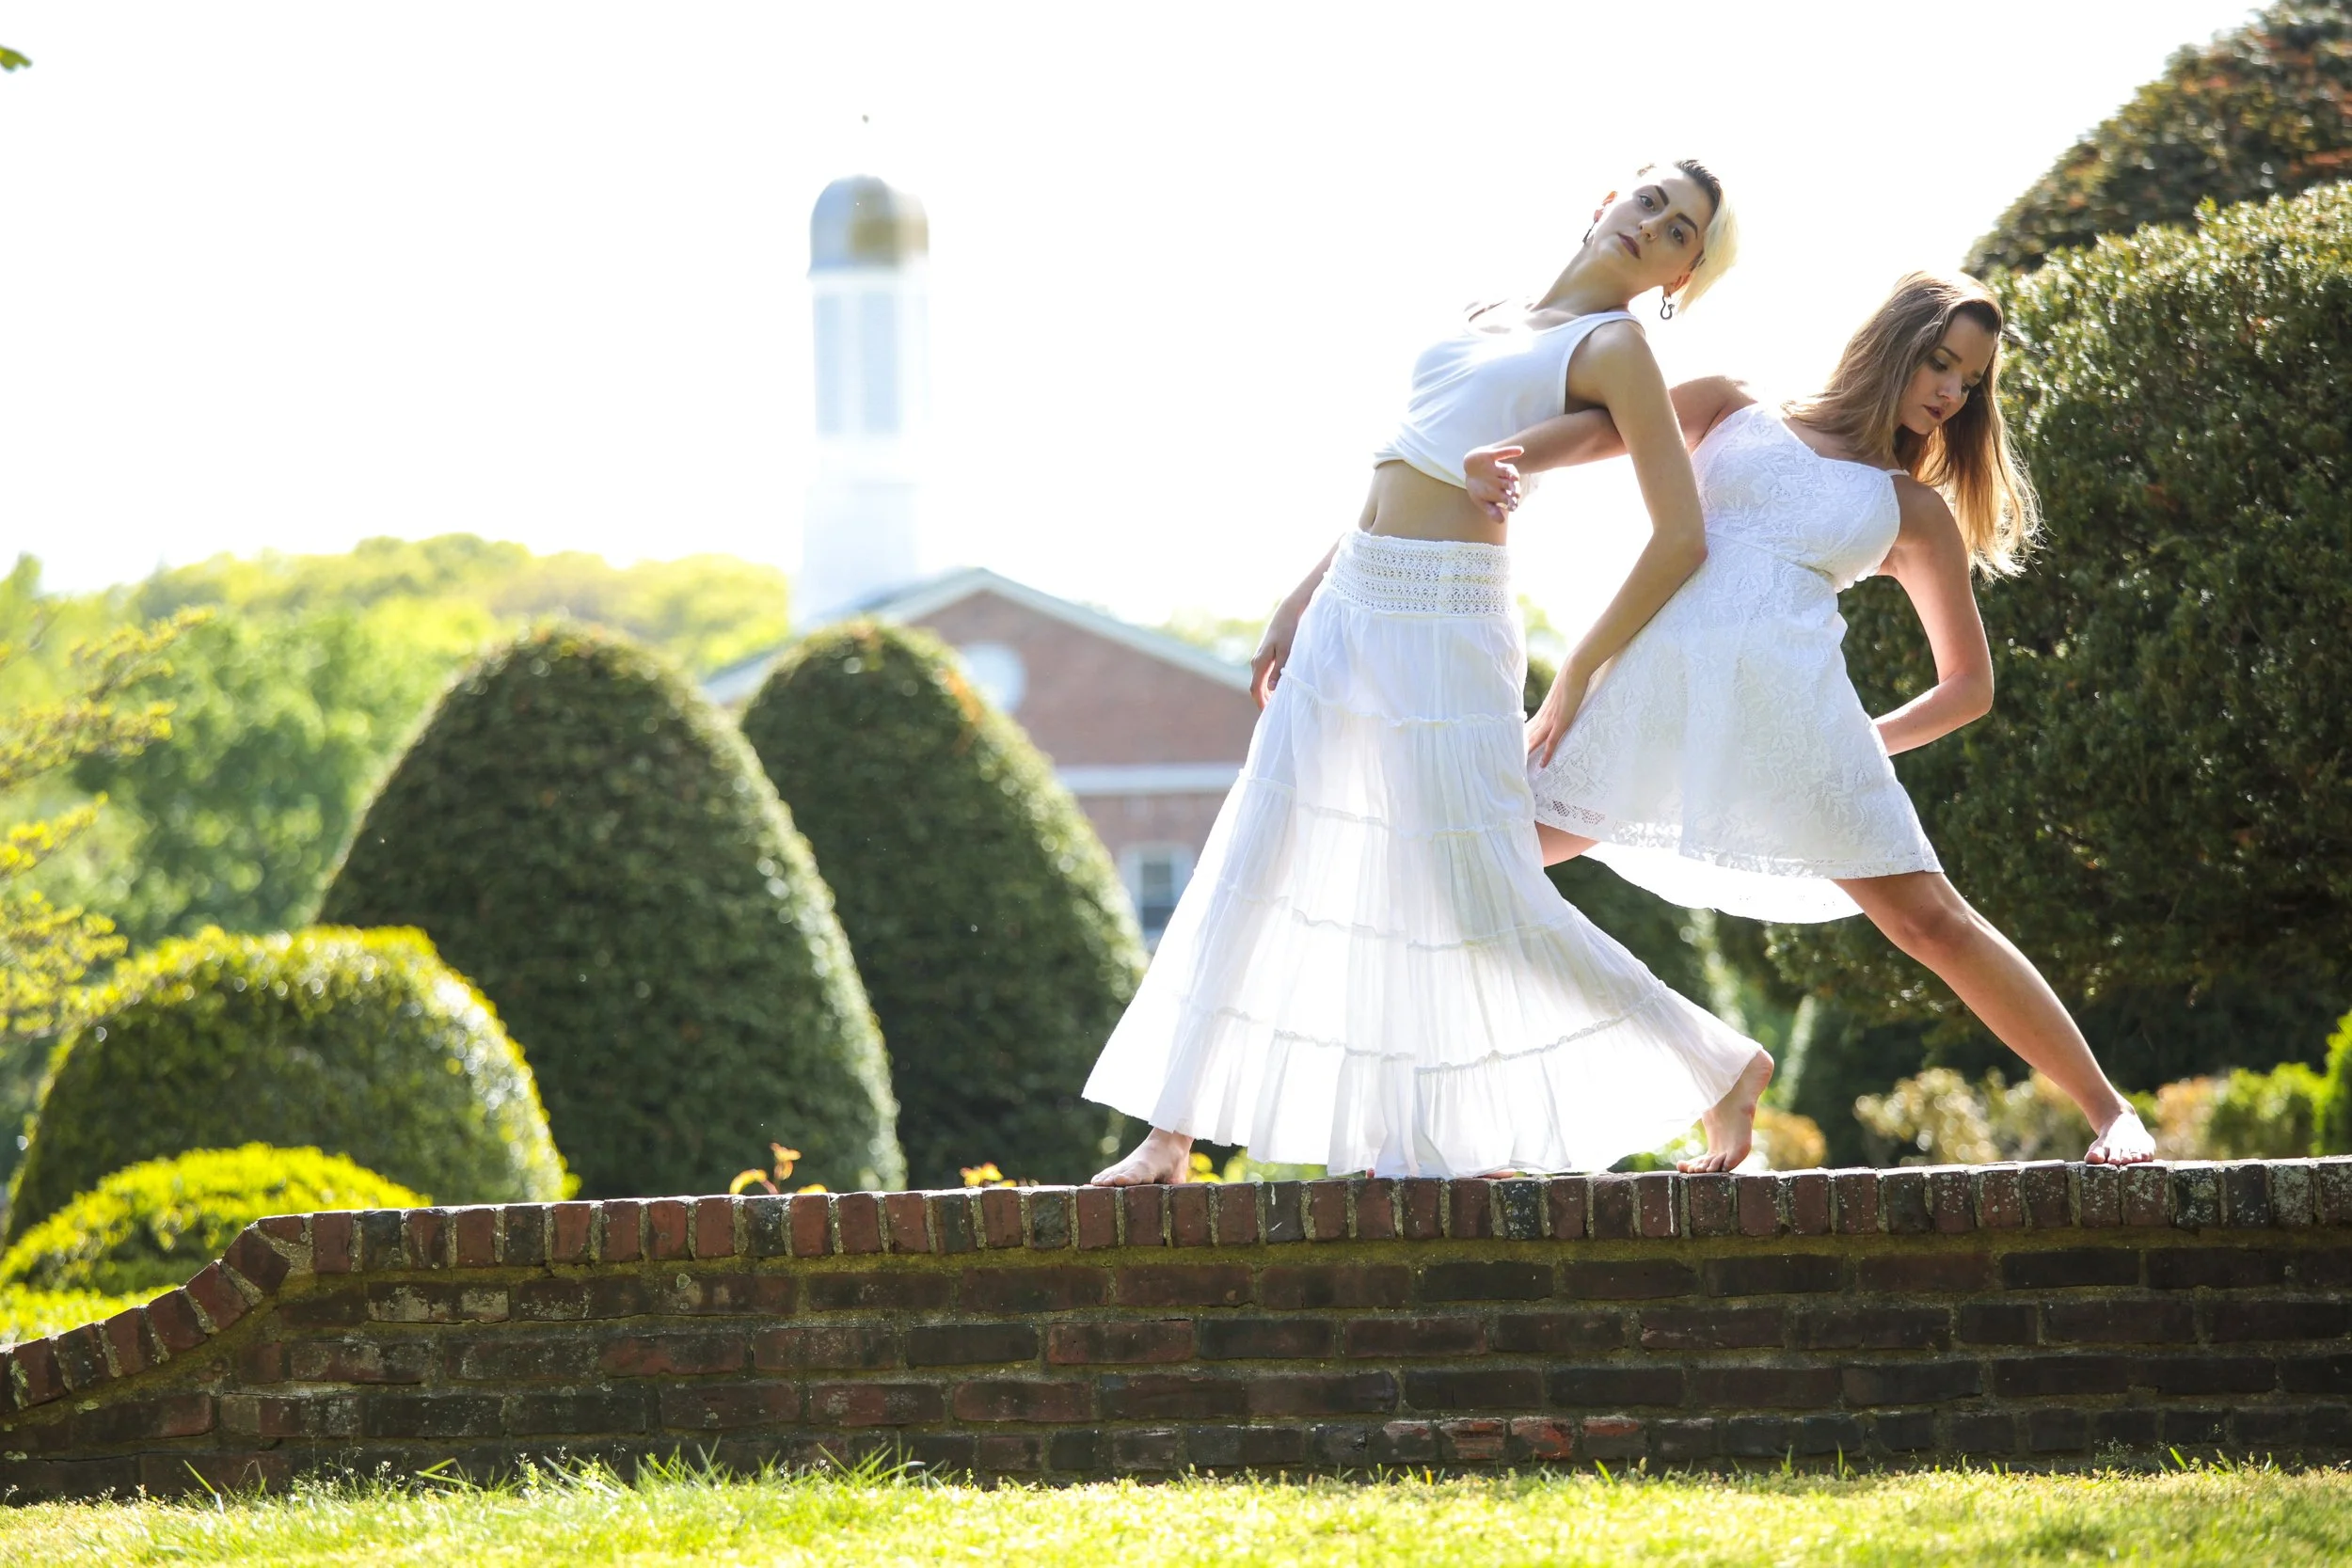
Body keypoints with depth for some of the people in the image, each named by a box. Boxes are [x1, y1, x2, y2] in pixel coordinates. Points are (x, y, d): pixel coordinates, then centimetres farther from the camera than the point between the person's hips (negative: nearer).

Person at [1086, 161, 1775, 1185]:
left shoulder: (1614, 349, -3)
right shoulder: (1485, 323, 19)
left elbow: (1681, 537, -8)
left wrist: (1577, 678, -8)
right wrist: (1302, 602, 19)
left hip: (1445, 631, -8)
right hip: (1352, 611, 8)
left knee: (1489, 901, -8)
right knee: (1247, 870, 6)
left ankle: (1720, 1066, 5)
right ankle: (1170, 1134, 12)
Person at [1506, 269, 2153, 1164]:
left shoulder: (1914, 511, 20)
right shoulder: (1733, 413, 19)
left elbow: (1968, 686, 22)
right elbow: (1598, 427, 7)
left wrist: (1866, 748, 7)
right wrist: (1507, 458, -14)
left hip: (1790, 702, 0)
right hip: (1648, 680, 0)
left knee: (1930, 921, -7)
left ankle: (2108, 1113, 1)